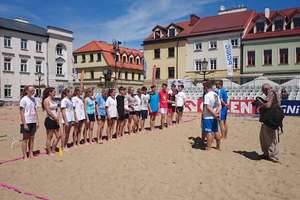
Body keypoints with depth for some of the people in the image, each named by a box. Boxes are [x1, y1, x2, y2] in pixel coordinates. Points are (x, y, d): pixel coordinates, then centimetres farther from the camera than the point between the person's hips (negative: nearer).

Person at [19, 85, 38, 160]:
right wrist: (24, 124, -15)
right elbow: (22, 112, -11)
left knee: (32, 139, 10)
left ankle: (31, 154, 19)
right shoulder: (24, 99, -9)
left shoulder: (33, 99, 10)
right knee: (25, 139, 2)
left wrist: (37, 121, 8)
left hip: (33, 122, 6)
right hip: (26, 122, -6)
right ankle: (25, 156, 10)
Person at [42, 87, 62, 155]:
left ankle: (53, 150, 23)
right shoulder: (46, 100, -9)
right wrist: (56, 118, -11)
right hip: (49, 120, -8)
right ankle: (49, 152, 10)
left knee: (59, 136, 11)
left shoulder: (53, 100, 15)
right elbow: (49, 112, -16)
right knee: (49, 137, 0)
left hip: (55, 121, 9)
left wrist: (58, 118, -3)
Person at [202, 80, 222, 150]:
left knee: (209, 132, -2)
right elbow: (219, 105, 7)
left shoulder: (207, 95, -15)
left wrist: (214, 114, -16)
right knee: (216, 131, 16)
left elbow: (208, 107, -22)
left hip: (208, 117, -7)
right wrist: (217, 112, -6)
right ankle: (218, 146, 26)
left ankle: (208, 147, 4)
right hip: (214, 117, 8)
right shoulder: (216, 95, 9)